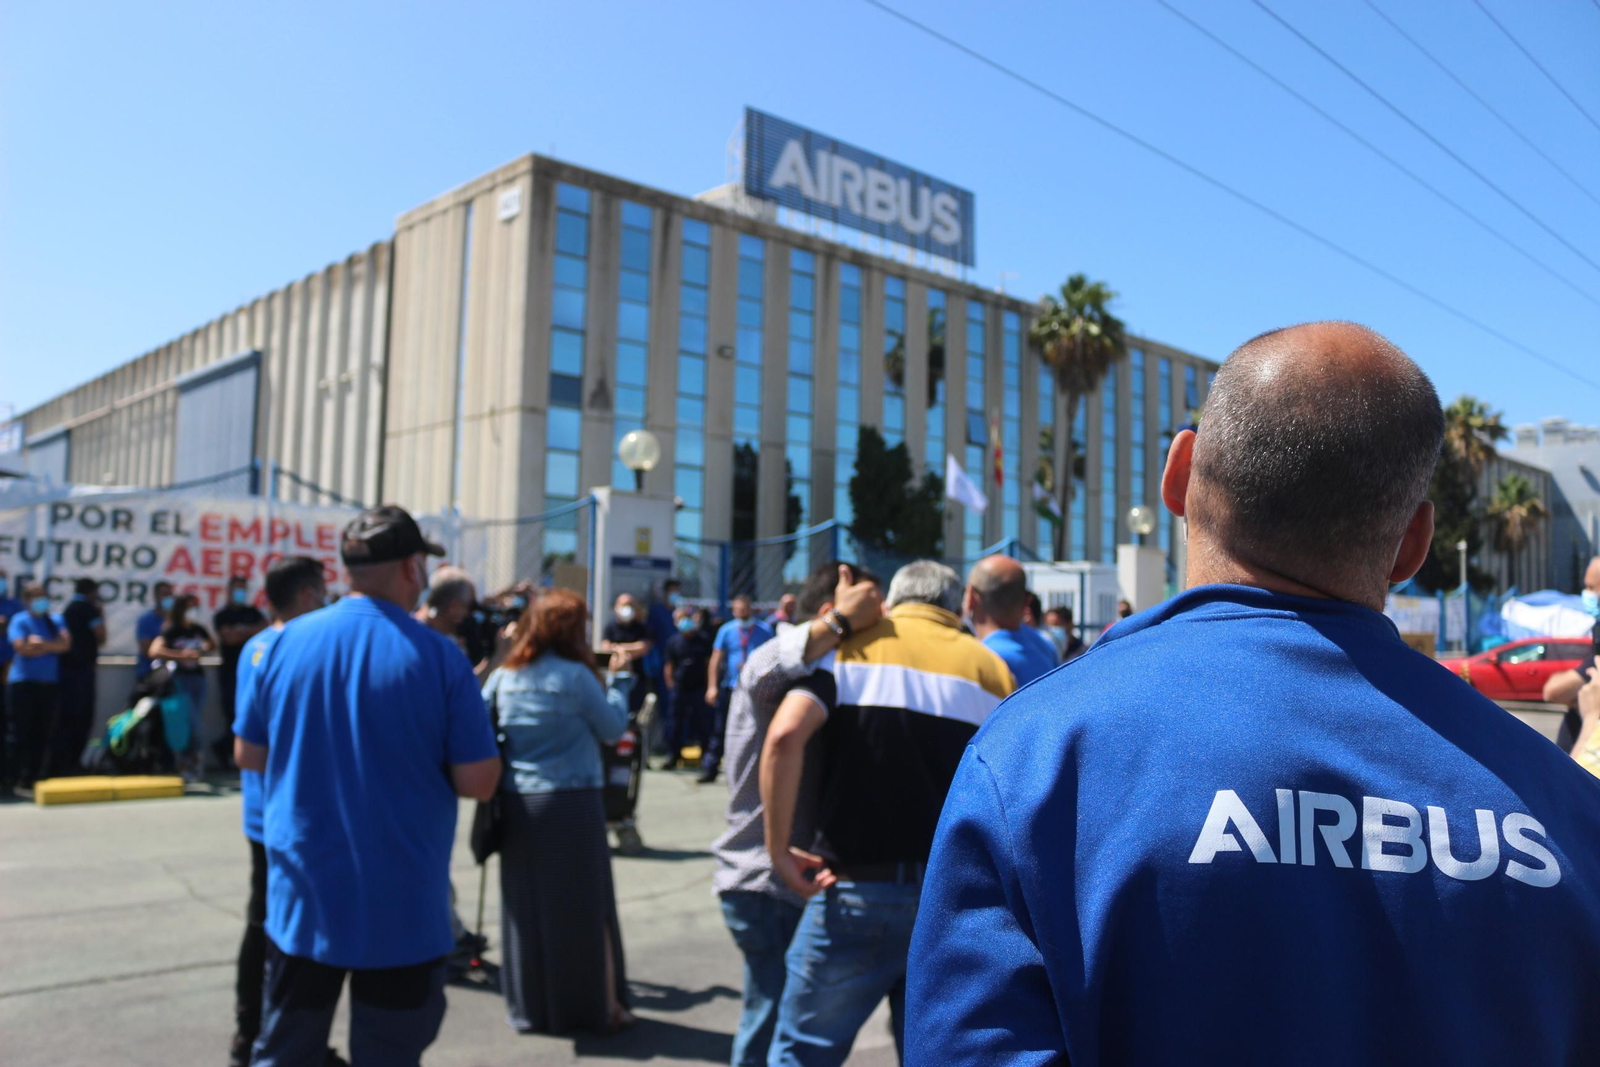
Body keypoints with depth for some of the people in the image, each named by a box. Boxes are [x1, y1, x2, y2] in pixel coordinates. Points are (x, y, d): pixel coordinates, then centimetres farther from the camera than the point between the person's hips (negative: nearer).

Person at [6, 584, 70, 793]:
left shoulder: (56, 620, 14)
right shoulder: (19, 620, 0)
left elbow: (66, 644, -1)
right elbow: (21, 647, -13)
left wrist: (42, 643, -13)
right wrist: (52, 647, -5)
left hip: (49, 683, 4)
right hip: (23, 683, -4)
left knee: (42, 733, 5)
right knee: (19, 732, -4)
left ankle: (33, 777, 12)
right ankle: (17, 779, 2)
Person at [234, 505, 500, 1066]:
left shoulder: (289, 641, -2)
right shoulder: (438, 655, -13)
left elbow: (248, 755, 7)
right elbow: (479, 782, -13)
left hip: (303, 898, 4)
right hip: (402, 907, -3)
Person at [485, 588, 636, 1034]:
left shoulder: (503, 676, 3)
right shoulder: (575, 675, -11)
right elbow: (612, 730, -4)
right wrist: (620, 679, 5)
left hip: (516, 804, 5)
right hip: (571, 802, -4)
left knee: (525, 906, 13)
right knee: (583, 906, 7)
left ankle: (530, 1006, 25)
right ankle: (598, 1005, 18)